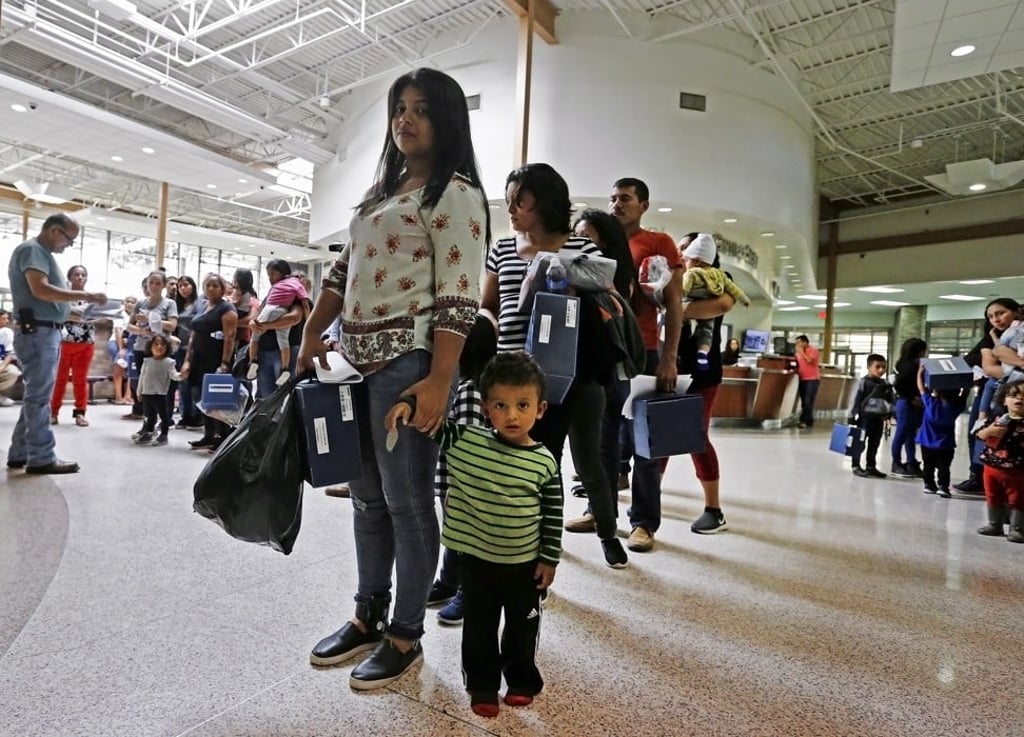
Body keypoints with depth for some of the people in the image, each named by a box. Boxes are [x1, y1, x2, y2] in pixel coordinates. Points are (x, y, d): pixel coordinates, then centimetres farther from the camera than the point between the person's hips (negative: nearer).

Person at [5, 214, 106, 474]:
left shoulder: (43, 254, 21)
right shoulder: (32, 250, -8)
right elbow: (40, 290, -22)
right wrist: (85, 295, -19)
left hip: (46, 332, 10)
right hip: (37, 333, -10)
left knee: (36, 395, 13)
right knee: (39, 396, -7)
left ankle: (20, 453, 19)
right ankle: (42, 458, -3)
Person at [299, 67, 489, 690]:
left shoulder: (456, 194, -5)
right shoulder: (382, 188, 21)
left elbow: (458, 297, -15)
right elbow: (345, 269, 22)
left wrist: (438, 381, -22)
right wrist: (313, 334, 14)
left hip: (409, 363, -8)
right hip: (361, 361, 9)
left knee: (407, 500, 0)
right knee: (368, 495, 14)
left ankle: (406, 636, 17)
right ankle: (369, 616, 30)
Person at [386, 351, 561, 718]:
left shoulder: (544, 462, -14)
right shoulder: (465, 441, -13)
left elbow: (553, 515, -6)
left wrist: (549, 559, -3)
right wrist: (407, 406, -28)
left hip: (524, 562, 0)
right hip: (476, 557, 1)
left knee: (522, 626, 20)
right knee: (479, 627, 17)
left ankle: (521, 680, 44)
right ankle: (482, 685, 39)